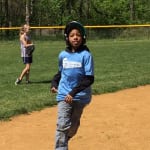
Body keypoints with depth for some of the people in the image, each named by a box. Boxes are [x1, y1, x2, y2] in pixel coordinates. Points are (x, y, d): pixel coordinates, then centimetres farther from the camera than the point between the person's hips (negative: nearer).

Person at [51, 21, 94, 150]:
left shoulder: (86, 55, -11)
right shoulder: (63, 55, 2)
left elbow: (89, 79, -15)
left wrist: (73, 92, -22)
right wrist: (54, 83, 3)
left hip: (80, 96, -1)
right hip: (64, 95, 1)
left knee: (73, 127, 14)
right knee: (62, 125, -12)